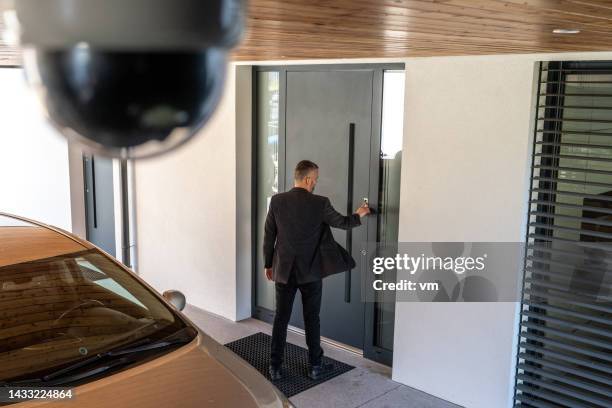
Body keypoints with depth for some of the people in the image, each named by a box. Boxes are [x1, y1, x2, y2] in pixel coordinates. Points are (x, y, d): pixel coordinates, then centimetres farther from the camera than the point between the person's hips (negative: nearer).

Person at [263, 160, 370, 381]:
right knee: (312, 320, 10)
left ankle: (275, 367, 14)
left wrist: (268, 264, 12)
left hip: (283, 271, 2)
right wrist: (358, 215, 24)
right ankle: (315, 366, 20)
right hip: (310, 272, -2)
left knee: (281, 319, 9)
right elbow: (342, 223, 3)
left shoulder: (277, 201, -4)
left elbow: (268, 236, 1)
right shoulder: (320, 203, -11)